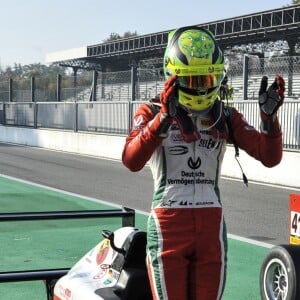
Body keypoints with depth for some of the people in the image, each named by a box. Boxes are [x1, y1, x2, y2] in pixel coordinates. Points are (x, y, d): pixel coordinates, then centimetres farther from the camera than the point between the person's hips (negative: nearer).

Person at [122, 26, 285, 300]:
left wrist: (269, 116, -16)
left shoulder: (226, 117, 8)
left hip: (212, 226, 3)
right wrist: (164, 117, -32)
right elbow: (132, 161, -21)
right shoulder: (152, 112, -2)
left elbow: (270, 157, 0)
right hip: (168, 226, -3)